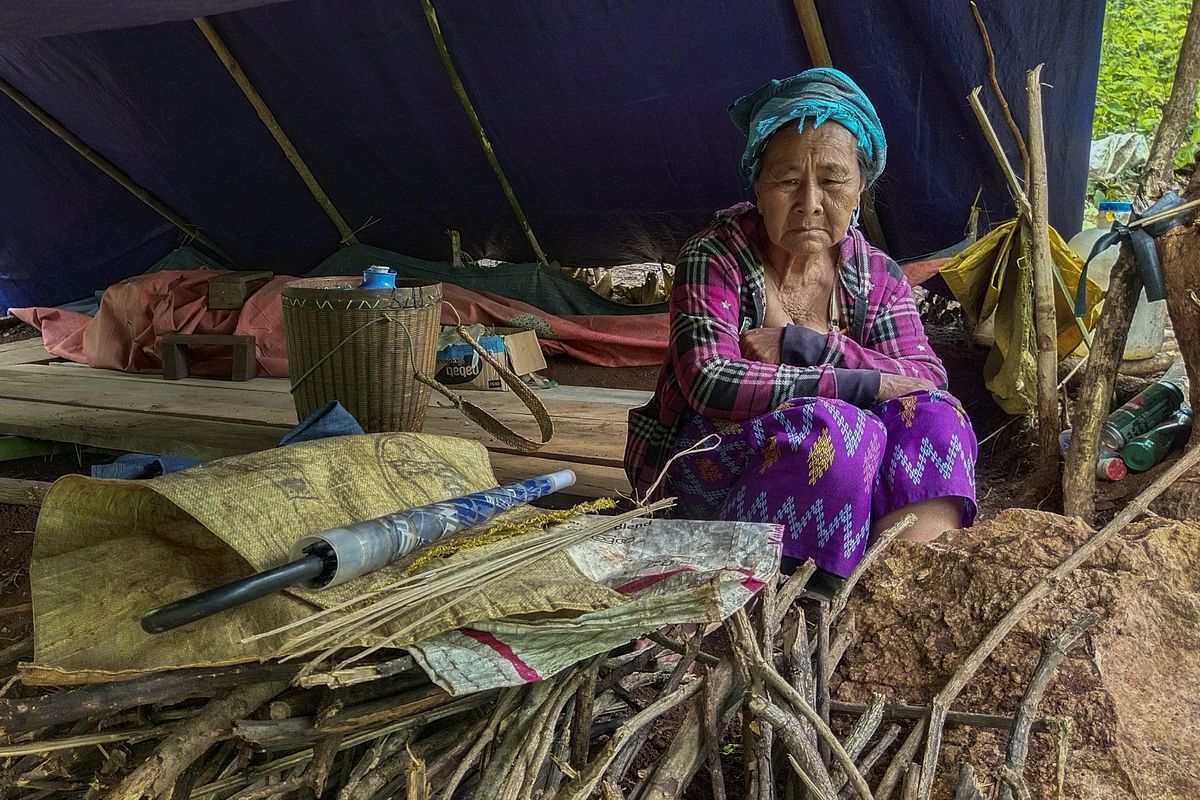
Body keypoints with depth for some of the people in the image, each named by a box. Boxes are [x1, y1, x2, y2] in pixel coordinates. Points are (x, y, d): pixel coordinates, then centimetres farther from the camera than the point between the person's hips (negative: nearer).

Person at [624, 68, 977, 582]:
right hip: (701, 471, -4)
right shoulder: (714, 258, -10)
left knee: (930, 417, -21)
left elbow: (931, 383, -9)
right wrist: (866, 384, -25)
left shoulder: (878, 279, 4)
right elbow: (710, 382, -24)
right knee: (833, 427, -31)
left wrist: (804, 346, -22)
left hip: (819, 465, 5)